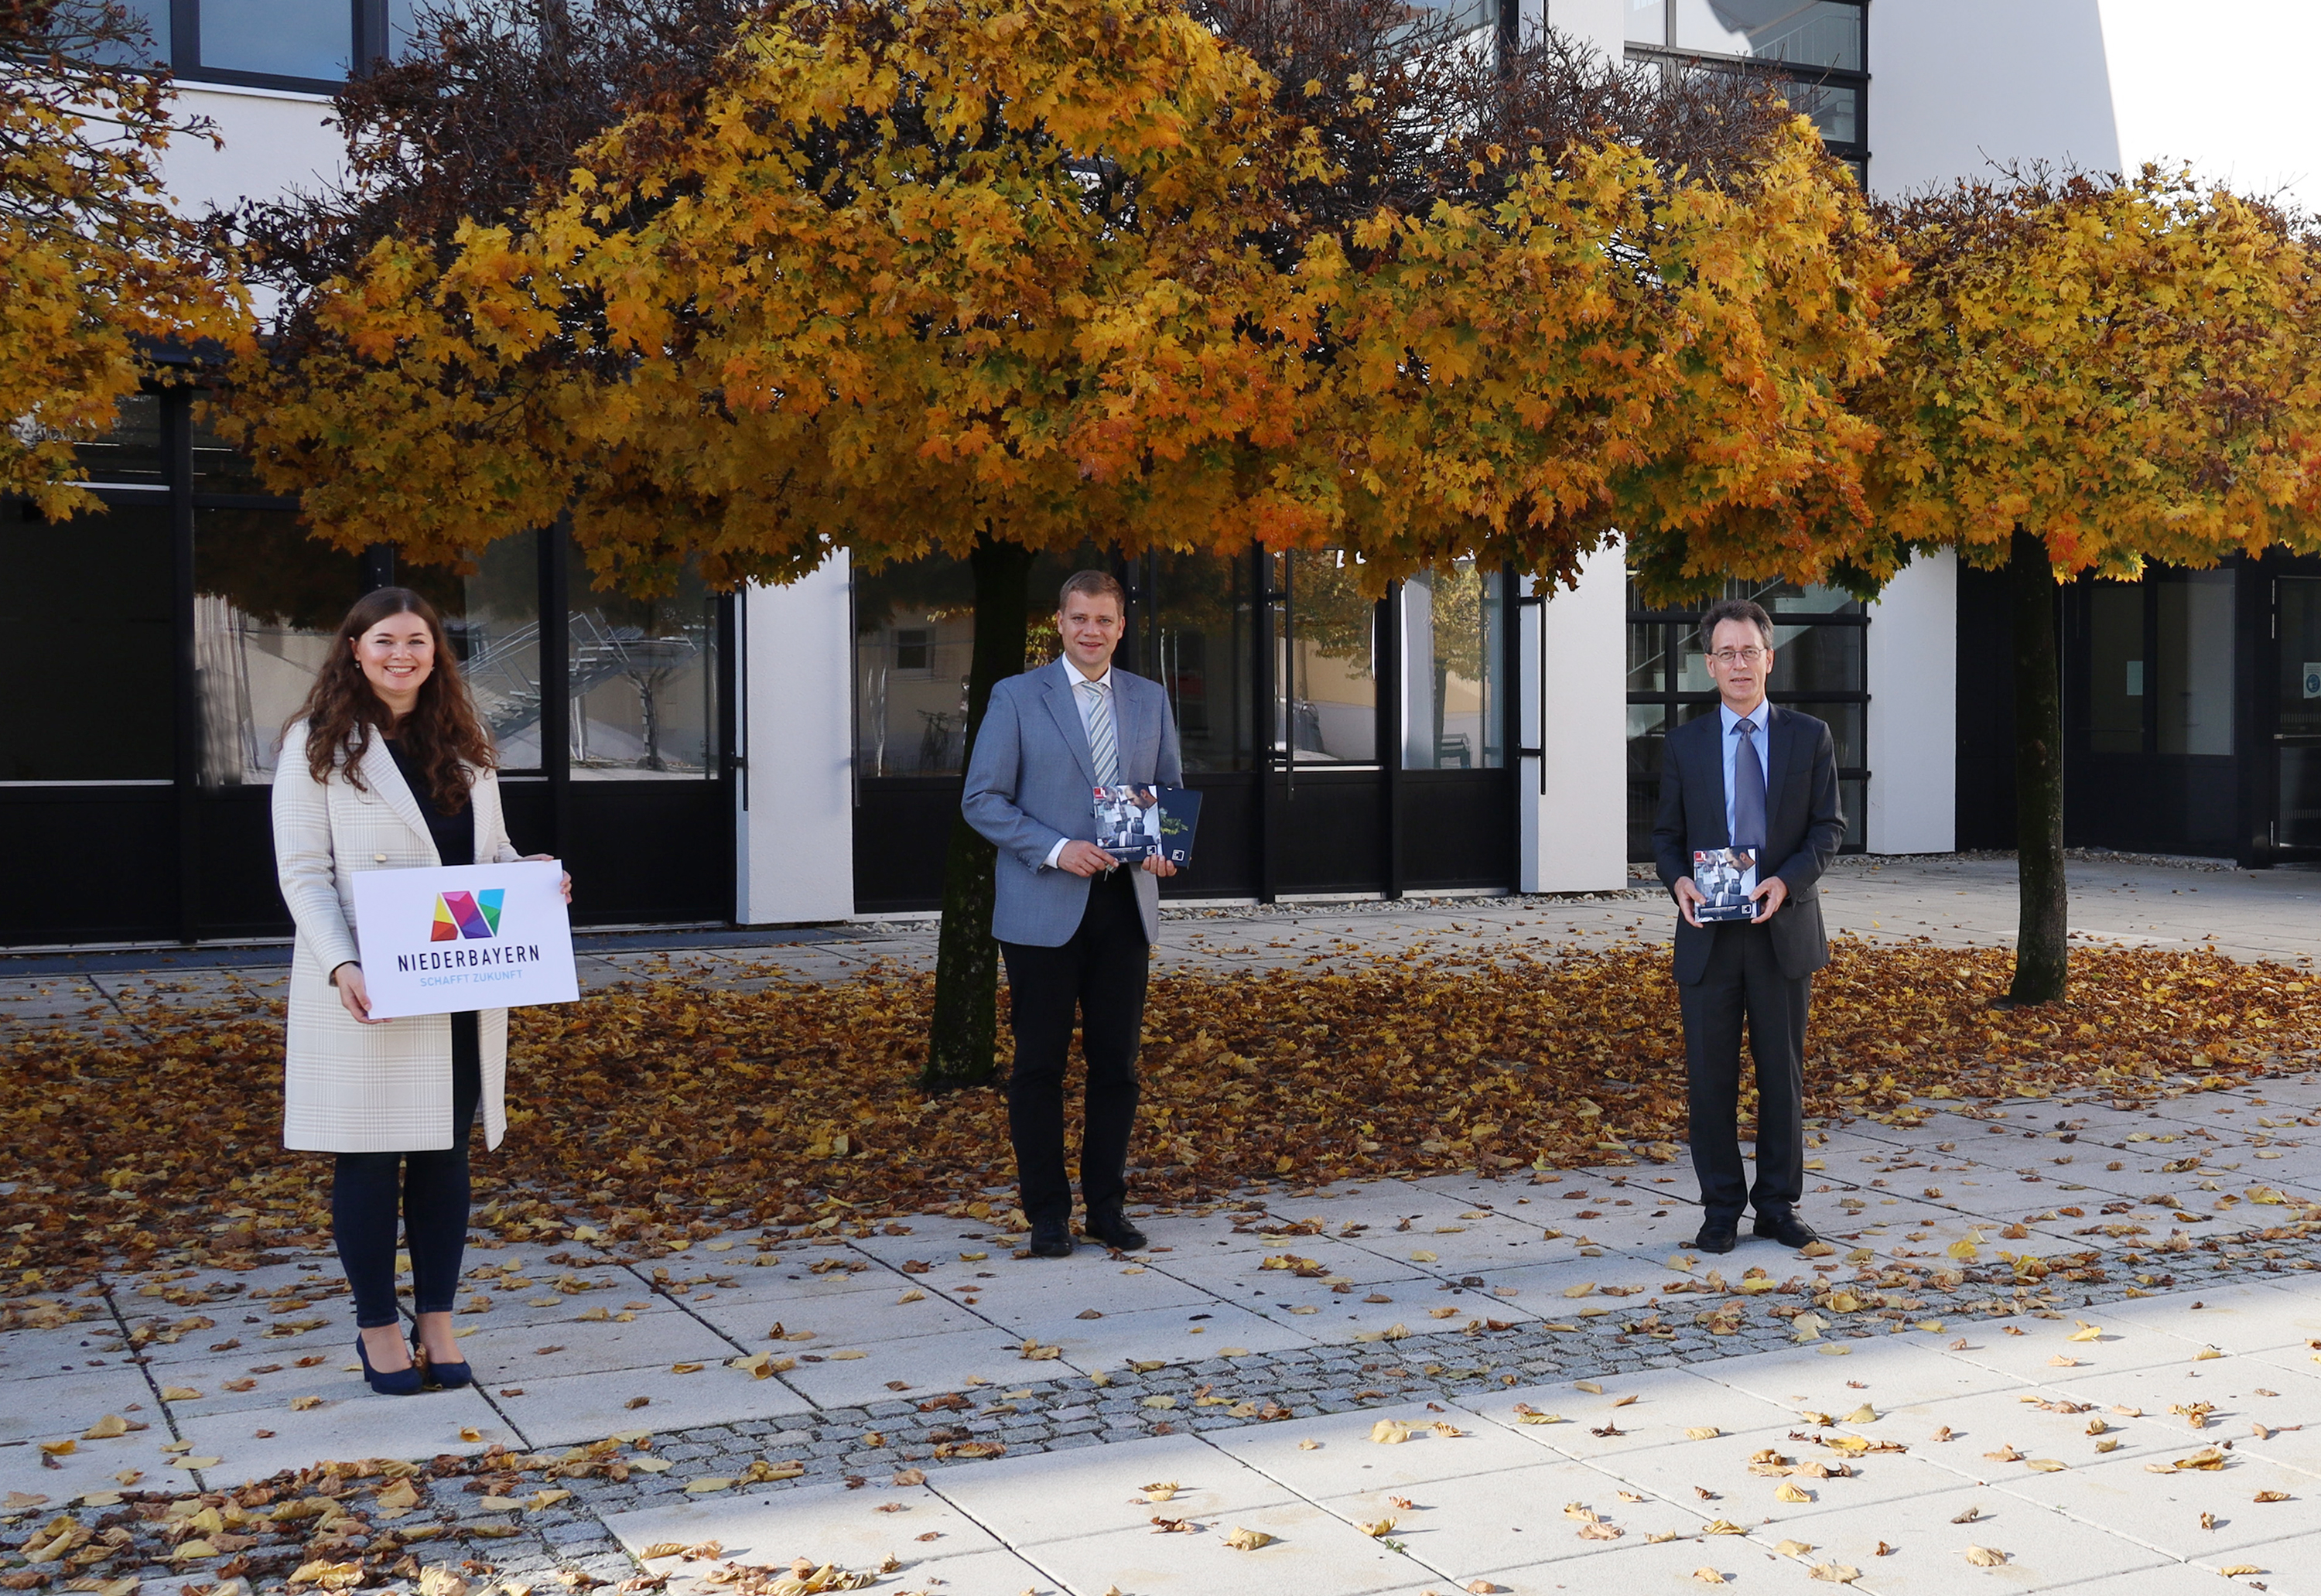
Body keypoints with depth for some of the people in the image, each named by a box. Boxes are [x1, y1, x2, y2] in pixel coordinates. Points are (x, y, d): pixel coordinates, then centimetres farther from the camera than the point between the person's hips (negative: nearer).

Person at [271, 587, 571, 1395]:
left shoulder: (464, 745, 12)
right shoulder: (318, 745, -3)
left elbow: (492, 850, 17)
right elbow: (303, 873, -8)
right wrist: (340, 967, -22)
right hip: (367, 995, -4)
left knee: (446, 1153, 9)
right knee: (369, 1158, 3)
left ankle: (437, 1321, 20)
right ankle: (377, 1327, 17)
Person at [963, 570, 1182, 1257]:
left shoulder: (1149, 700, 11)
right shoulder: (1017, 697, -1)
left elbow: (1171, 788, 18)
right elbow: (981, 799, -4)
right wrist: (1055, 850, -17)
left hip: (1124, 905, 3)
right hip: (1044, 909, -3)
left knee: (1116, 1062, 7)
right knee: (1039, 1065, 2)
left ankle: (1107, 1206, 19)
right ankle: (1046, 1212, 13)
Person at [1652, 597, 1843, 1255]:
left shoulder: (1810, 737, 5)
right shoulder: (1684, 745, 7)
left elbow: (1829, 826, 2)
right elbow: (1666, 833, 9)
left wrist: (1787, 880, -15)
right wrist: (1678, 881, -12)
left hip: (1784, 928, 0)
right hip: (1709, 934, 0)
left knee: (1783, 1072, 6)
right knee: (1710, 1076, 2)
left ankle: (1778, 1205, 18)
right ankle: (1720, 1208, 13)